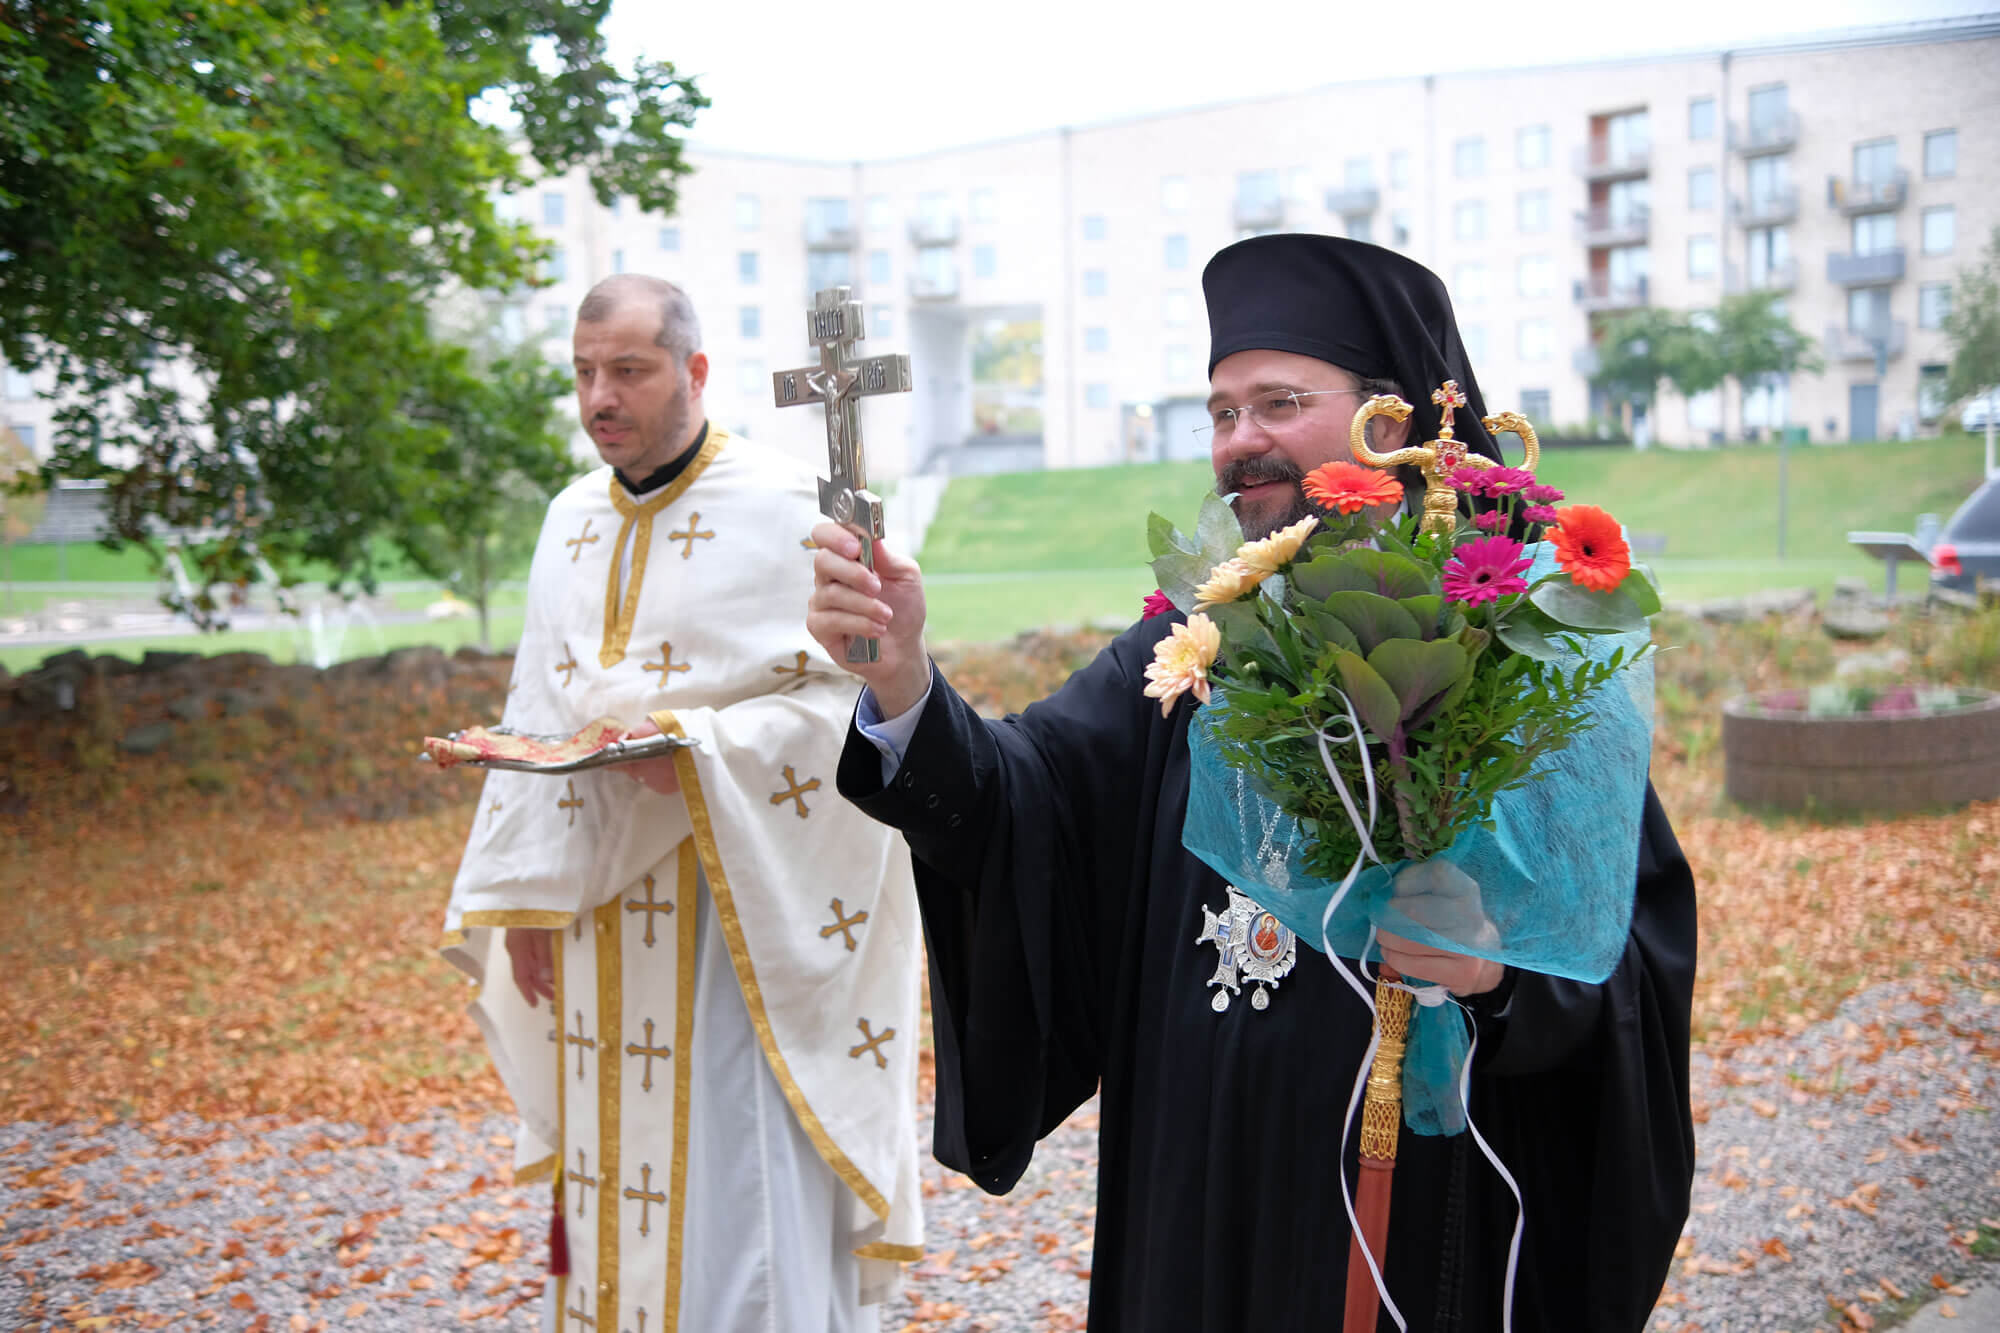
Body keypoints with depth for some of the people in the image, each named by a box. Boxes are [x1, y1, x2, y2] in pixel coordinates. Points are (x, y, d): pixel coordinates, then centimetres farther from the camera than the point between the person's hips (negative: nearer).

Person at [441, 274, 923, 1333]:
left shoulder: (778, 510, -7)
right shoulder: (572, 519, 12)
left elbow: (848, 696, -12)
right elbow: (535, 716, 14)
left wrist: (699, 748, -24)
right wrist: (527, 890, 8)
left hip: (733, 902, -6)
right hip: (600, 914, 6)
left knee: (737, 1183, -3)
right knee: (616, 1179, 12)